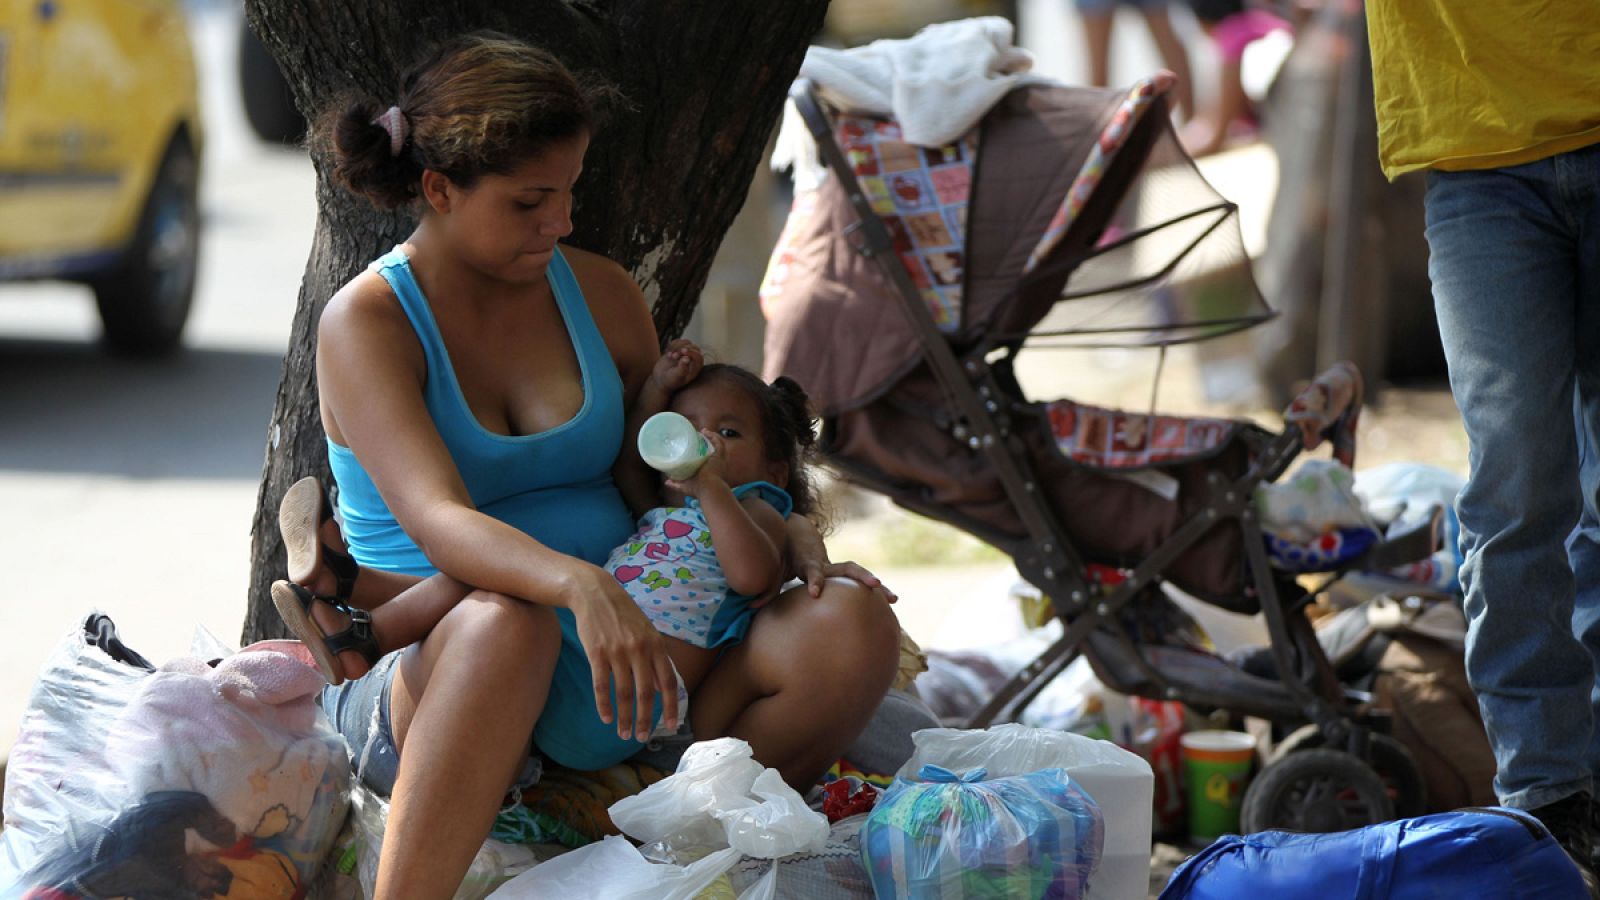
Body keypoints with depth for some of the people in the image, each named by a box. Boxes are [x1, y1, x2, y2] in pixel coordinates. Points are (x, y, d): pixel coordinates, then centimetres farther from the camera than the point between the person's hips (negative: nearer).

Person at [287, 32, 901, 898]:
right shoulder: (365, 322, -7)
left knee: (853, 623, -19)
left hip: (609, 671, 5)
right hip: (431, 676, -5)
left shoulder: (598, 292, 10)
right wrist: (581, 587, -42)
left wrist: (792, 536, 1)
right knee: (504, 621, -42)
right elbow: (436, 520, -23)